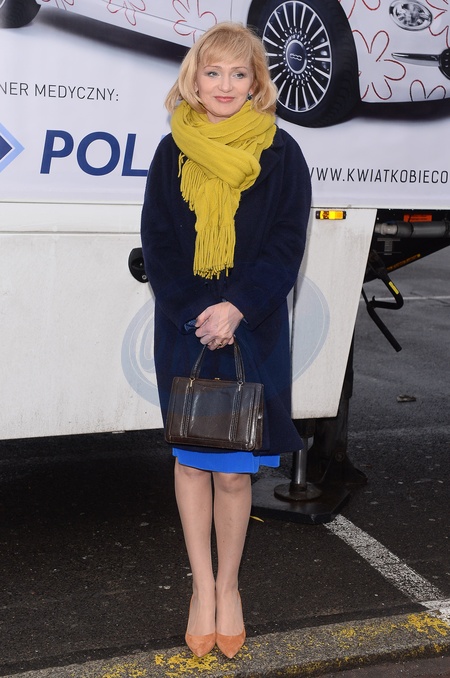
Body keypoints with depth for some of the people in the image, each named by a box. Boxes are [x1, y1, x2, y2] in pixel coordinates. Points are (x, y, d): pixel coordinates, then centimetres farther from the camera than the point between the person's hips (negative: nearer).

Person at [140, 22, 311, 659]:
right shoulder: (173, 152, 3)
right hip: (184, 329, 2)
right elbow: (157, 243, 1)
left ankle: (229, 584, 23)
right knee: (192, 460, 9)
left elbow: (288, 244, -4)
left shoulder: (280, 153, -1)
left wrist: (237, 309, -16)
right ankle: (203, 586, 23)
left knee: (234, 470, 3)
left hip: (254, 331, -1)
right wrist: (198, 315, -11)